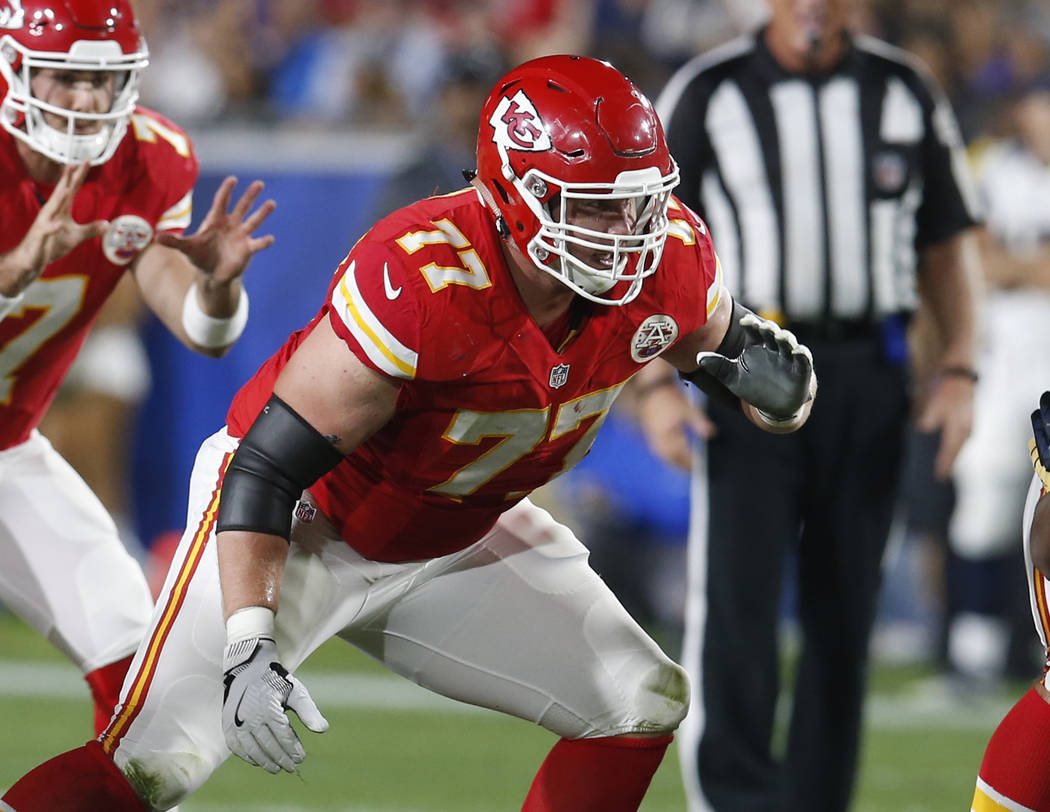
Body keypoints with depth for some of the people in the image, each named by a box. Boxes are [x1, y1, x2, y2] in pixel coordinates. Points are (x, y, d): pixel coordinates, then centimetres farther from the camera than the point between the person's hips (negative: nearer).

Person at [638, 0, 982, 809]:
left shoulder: (905, 92, 8)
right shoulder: (708, 92, 1)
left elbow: (948, 242, 15)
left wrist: (960, 369, 3)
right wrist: (657, 380, -7)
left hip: (868, 377, 3)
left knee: (845, 609, 6)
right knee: (737, 597, -12)